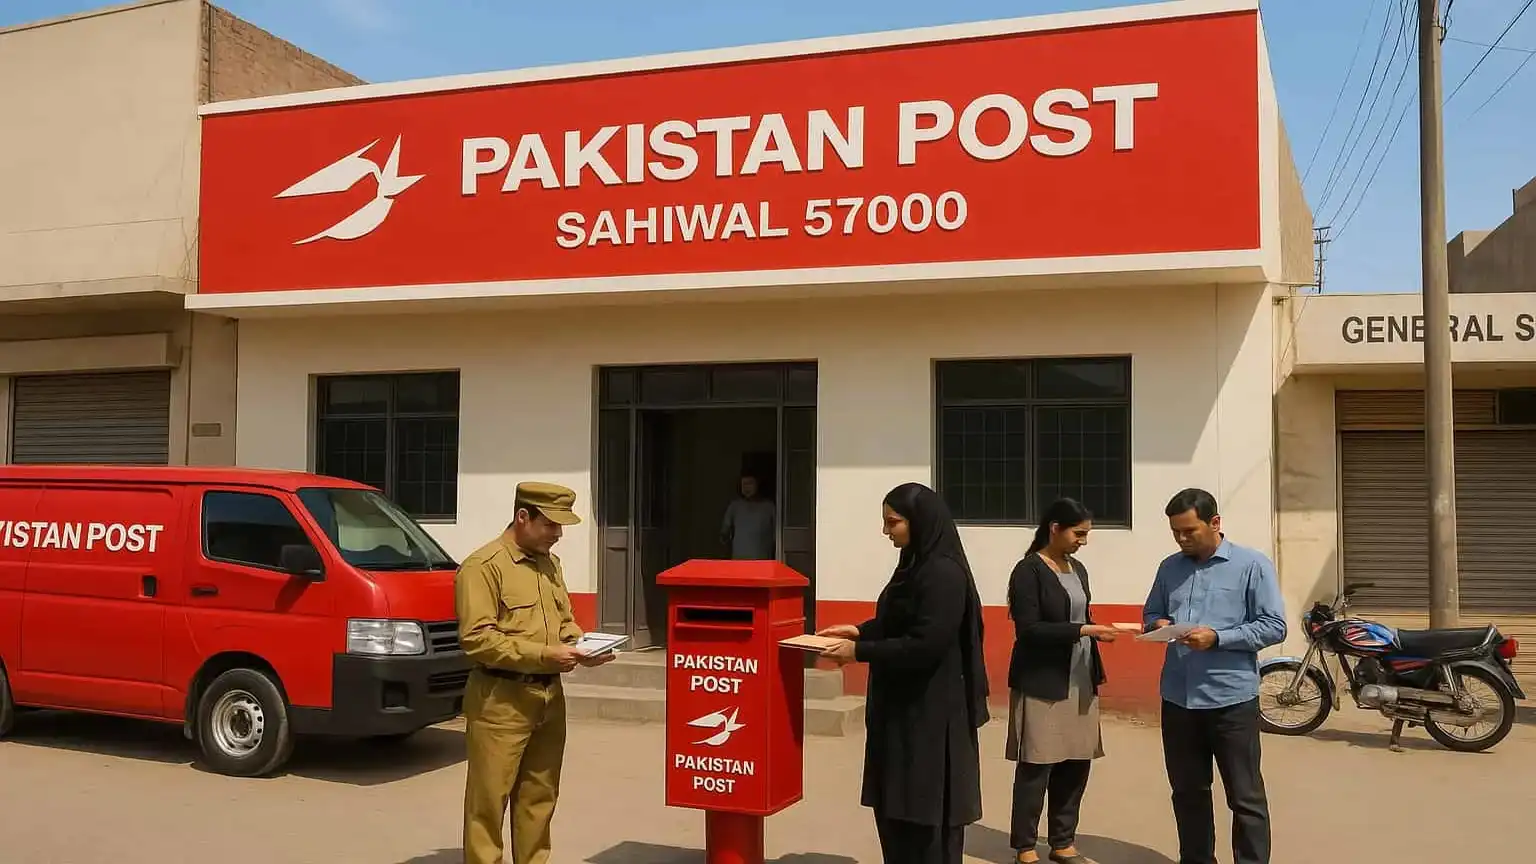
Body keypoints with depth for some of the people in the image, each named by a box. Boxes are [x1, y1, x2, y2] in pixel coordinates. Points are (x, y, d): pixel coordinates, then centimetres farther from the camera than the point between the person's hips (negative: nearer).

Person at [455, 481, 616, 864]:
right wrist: (543, 655, -21)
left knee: (539, 797, 13)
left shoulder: (550, 563, 14)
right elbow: (477, 638, -18)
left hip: (549, 696, 7)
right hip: (501, 699, -7)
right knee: (489, 800, -2)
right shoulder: (483, 566, -11)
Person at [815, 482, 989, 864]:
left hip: (930, 711, -9)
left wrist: (860, 652, -19)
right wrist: (860, 631, 9)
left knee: (926, 817, 1)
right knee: (895, 805, 14)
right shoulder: (917, 564, 10)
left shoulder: (943, 572, -19)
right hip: (904, 705, 9)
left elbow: (926, 644, -24)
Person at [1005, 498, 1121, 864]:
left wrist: (1097, 630, 0)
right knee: (1036, 768, -1)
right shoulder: (1028, 570, -10)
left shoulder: (1078, 569, 13)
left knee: (1076, 764, 8)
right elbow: (1028, 630, -17)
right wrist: (1083, 631, -20)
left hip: (1080, 683, 7)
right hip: (1041, 685, -7)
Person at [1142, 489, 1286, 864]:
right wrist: (1158, 624, -5)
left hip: (1231, 699, -5)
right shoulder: (1169, 567, 9)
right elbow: (1150, 613, 19)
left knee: (1245, 797, 3)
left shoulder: (1252, 564, -5)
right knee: (1187, 792, 16)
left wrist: (1217, 638, -18)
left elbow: (1274, 626, -8)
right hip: (1177, 699, 5)